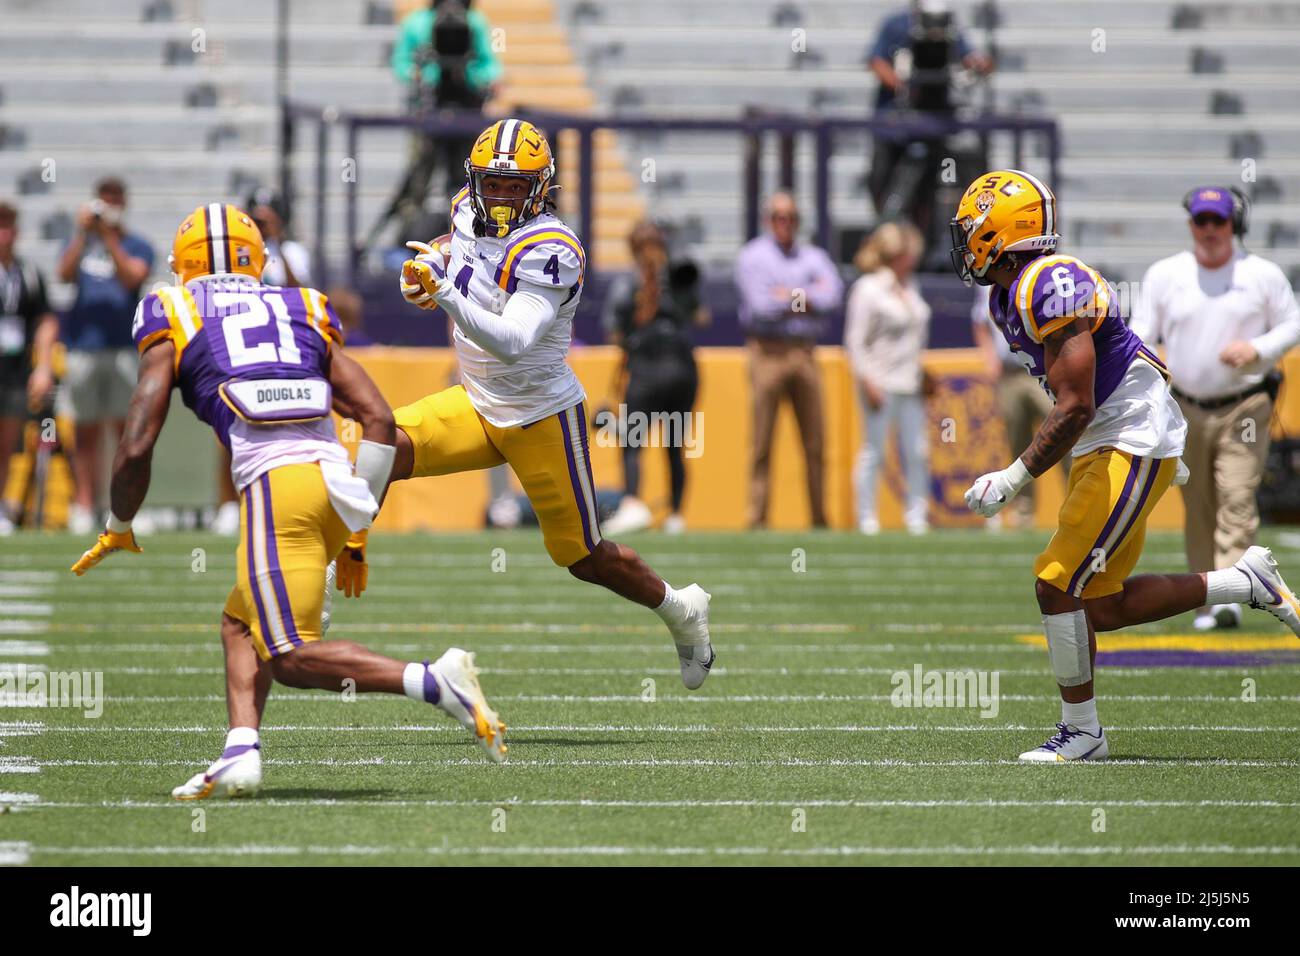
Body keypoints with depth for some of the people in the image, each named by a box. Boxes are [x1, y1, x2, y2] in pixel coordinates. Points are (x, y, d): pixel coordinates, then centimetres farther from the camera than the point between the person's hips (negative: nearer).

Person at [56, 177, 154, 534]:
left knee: (127, 429, -5)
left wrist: (109, 237, -13)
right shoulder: (79, 243, 14)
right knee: (86, 433, 2)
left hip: (122, 347, -2)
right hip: (82, 347, 2)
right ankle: (85, 506, 4)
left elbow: (131, 277, -11)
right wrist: (83, 233, -10)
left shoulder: (137, 246, 8)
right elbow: (64, 274, -3)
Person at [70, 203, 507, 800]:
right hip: (335, 475, 5)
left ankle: (433, 682, -23)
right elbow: (379, 420, 16)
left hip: (273, 481, -5)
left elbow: (136, 447, 8)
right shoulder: (303, 312, 25)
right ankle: (240, 755, 1)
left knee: (292, 657, -5)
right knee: (241, 624, 20)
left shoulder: (172, 321, 15)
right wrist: (356, 526, 23)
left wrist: (118, 529, 25)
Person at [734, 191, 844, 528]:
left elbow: (832, 295, -3)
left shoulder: (814, 257, 16)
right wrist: (807, 297, 0)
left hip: (805, 354, 4)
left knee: (815, 444, 2)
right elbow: (761, 305, -11)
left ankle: (820, 518, 6)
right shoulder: (752, 256, 4)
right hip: (768, 352, -4)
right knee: (762, 444, -5)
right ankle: (757, 519, -4)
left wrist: (790, 296, -8)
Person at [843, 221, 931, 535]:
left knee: (917, 451, 4)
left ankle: (916, 513, 11)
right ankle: (866, 515, 4)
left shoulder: (910, 288, 12)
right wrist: (867, 382, -15)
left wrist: (921, 374, 19)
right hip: (881, 384, -7)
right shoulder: (868, 289, -9)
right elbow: (855, 341, -10)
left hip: (910, 383, 7)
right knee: (874, 451, -2)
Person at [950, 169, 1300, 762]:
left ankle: (1082, 734, 1)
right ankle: (1248, 584, 19)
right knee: (1101, 606, 8)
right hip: (1103, 448, 10)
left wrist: (1014, 480, -21)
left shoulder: (1051, 286, -22)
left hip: (1133, 447, -10)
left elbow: (1075, 408, -24)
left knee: (1058, 586, -11)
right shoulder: (1008, 297, 11)